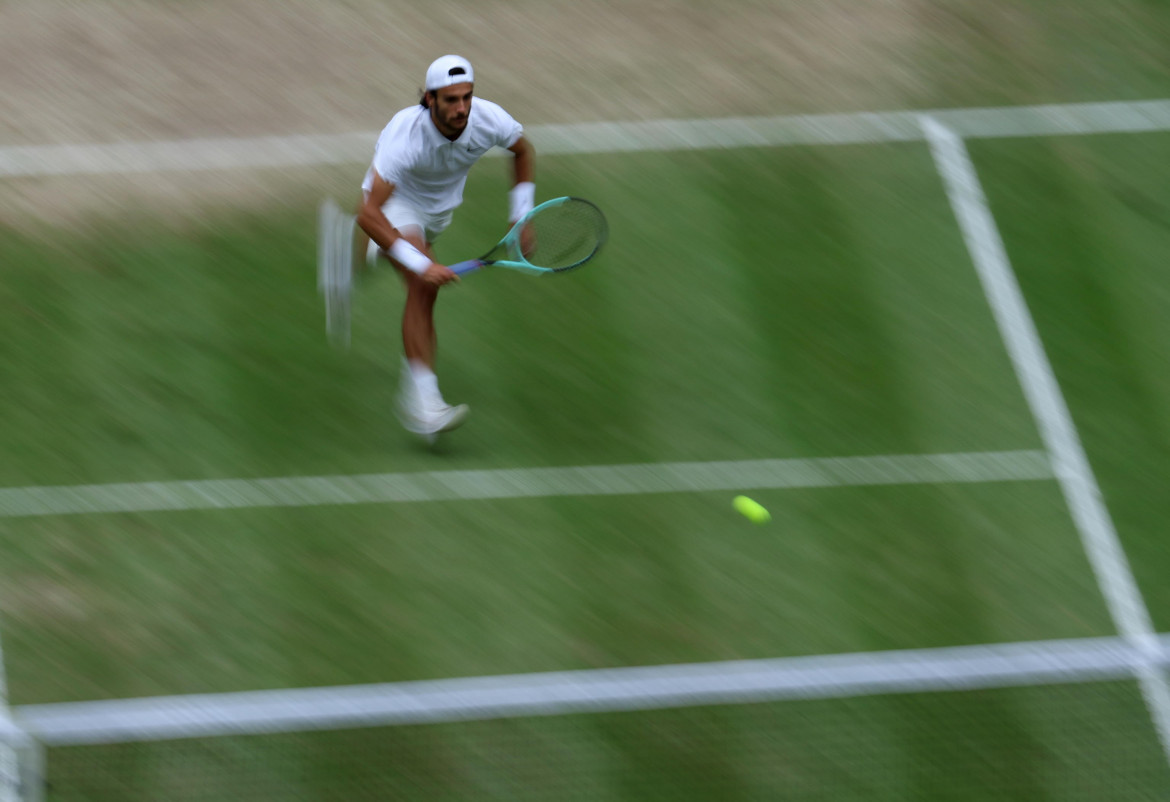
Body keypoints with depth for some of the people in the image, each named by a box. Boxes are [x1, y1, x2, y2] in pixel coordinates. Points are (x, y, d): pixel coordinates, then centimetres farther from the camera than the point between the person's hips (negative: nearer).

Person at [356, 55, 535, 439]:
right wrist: (420, 265, -48)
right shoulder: (406, 136, -41)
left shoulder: (490, 119, -28)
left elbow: (523, 150, -1)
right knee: (423, 287, -28)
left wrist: (521, 216, -3)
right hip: (394, 202, -6)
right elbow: (368, 214, -43)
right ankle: (422, 401, -30)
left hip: (441, 204, 6)